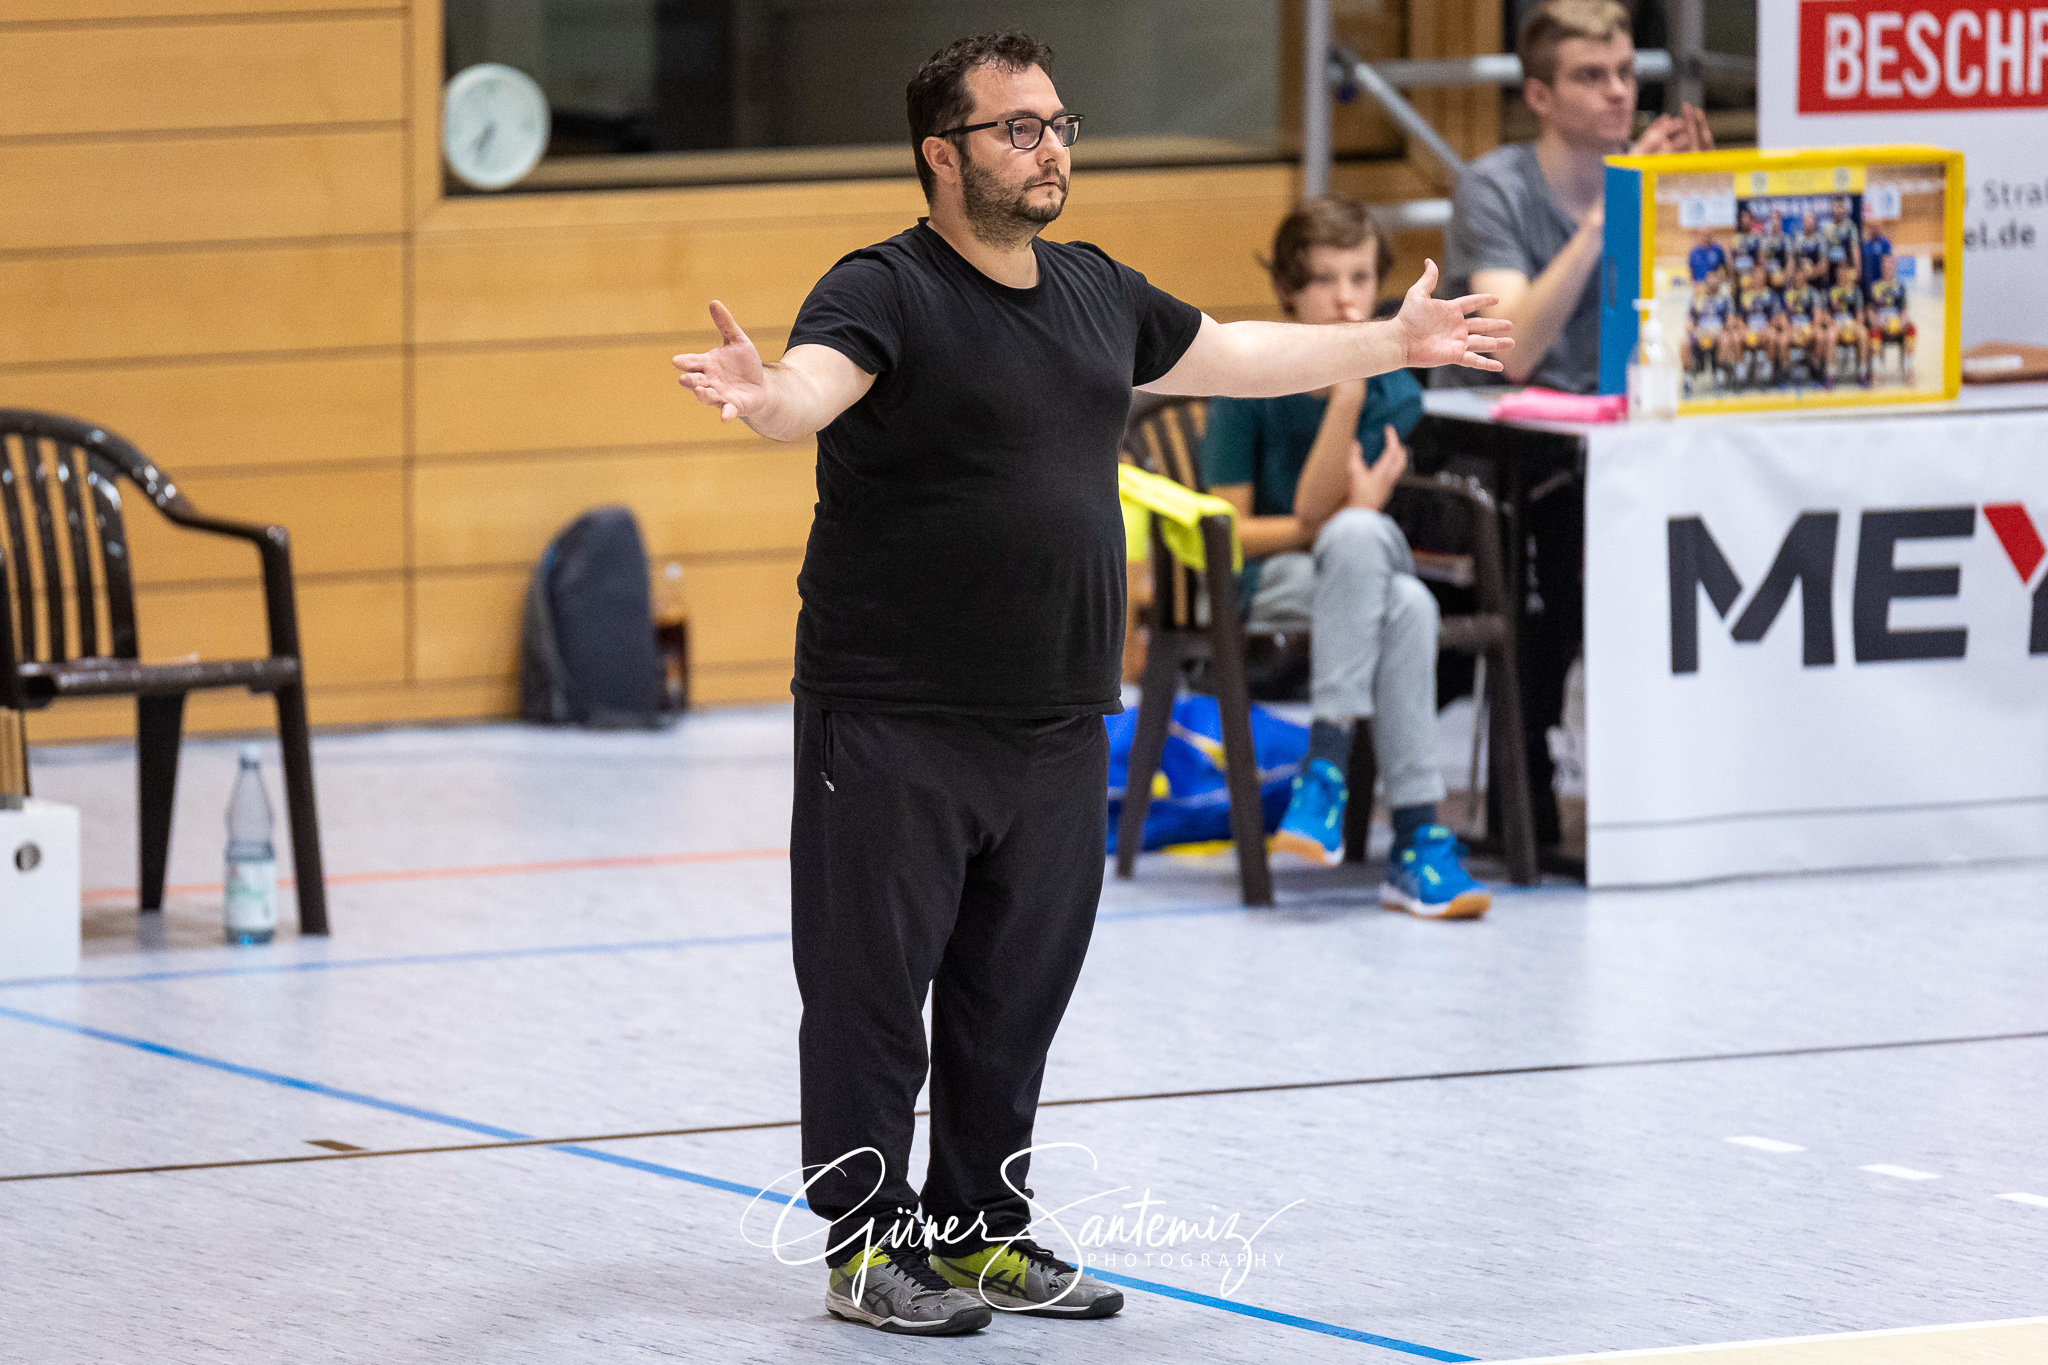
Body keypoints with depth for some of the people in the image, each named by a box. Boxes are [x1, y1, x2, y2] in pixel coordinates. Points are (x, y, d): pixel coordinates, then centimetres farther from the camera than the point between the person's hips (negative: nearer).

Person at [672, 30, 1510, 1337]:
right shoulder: (888, 291, -11)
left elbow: (1225, 354, 28)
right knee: (874, 990, -1)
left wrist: (1392, 343, 36)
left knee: (1016, 996, 13)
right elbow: (817, 382, -31)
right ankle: (868, 1245, 8)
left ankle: (986, 1230, 23)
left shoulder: (1095, 290, 12)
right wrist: (761, 395, -55)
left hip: (1057, 727, 7)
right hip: (892, 726, -7)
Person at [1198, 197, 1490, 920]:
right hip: (1266, 584, -2)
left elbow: (1315, 509, -16)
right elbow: (1231, 531, -6)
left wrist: (1350, 391, -26)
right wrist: (1356, 517, -9)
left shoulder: (1396, 393, -2)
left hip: (1361, 565, 2)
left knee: (1408, 604, -37)